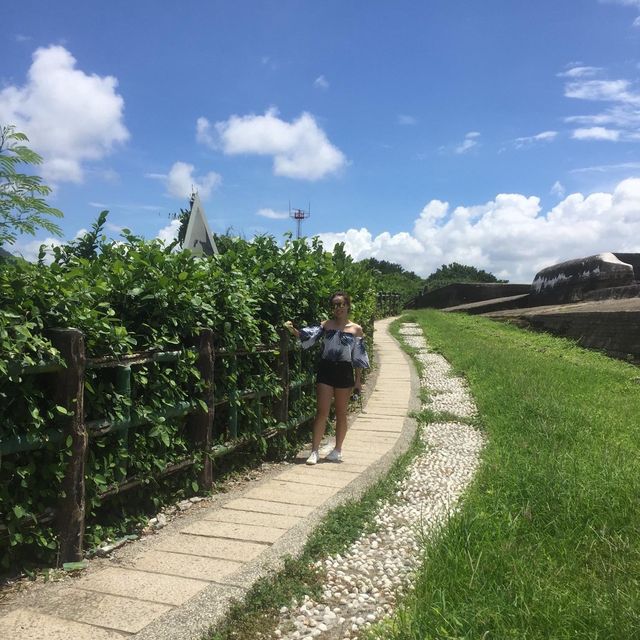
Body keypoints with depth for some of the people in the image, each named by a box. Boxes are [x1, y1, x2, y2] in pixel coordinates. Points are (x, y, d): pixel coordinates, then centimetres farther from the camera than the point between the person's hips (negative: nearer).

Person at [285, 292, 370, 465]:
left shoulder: (356, 329, 1)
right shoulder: (326, 325, 3)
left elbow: (358, 357, 3)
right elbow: (308, 336, -10)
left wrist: (358, 380, 2)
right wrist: (293, 330, -28)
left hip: (344, 372, 0)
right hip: (326, 370, 0)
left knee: (341, 413, 9)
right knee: (322, 412, -2)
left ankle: (338, 449, 23)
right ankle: (314, 451, 3)